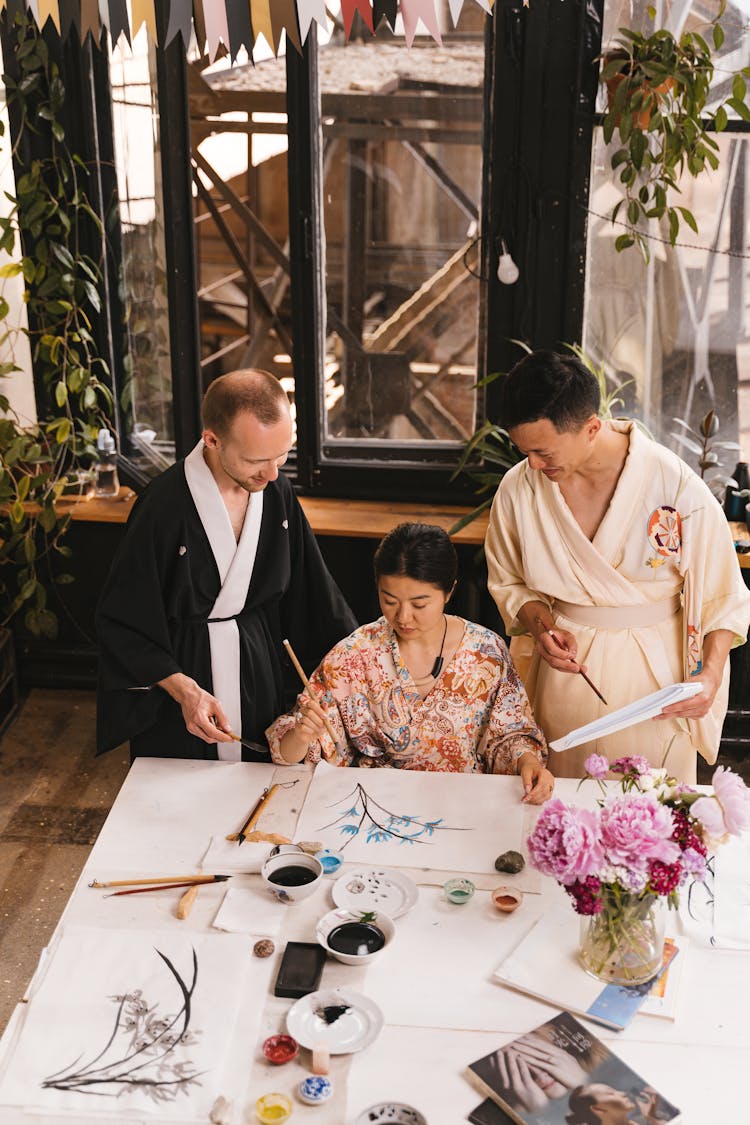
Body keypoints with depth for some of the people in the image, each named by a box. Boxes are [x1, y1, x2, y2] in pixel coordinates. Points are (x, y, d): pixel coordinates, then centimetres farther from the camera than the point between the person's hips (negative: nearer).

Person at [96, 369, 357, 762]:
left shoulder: (277, 492, -7)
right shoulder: (165, 506, -25)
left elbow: (310, 586, 6)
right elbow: (121, 622, -17)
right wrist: (183, 689, -24)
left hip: (259, 667, 5)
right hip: (182, 667, -5)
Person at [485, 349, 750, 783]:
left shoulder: (677, 487, -17)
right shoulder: (518, 489, -9)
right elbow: (510, 583, 8)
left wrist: (711, 673, -17)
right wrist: (541, 625, -11)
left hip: (656, 668, -2)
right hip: (566, 667, 2)